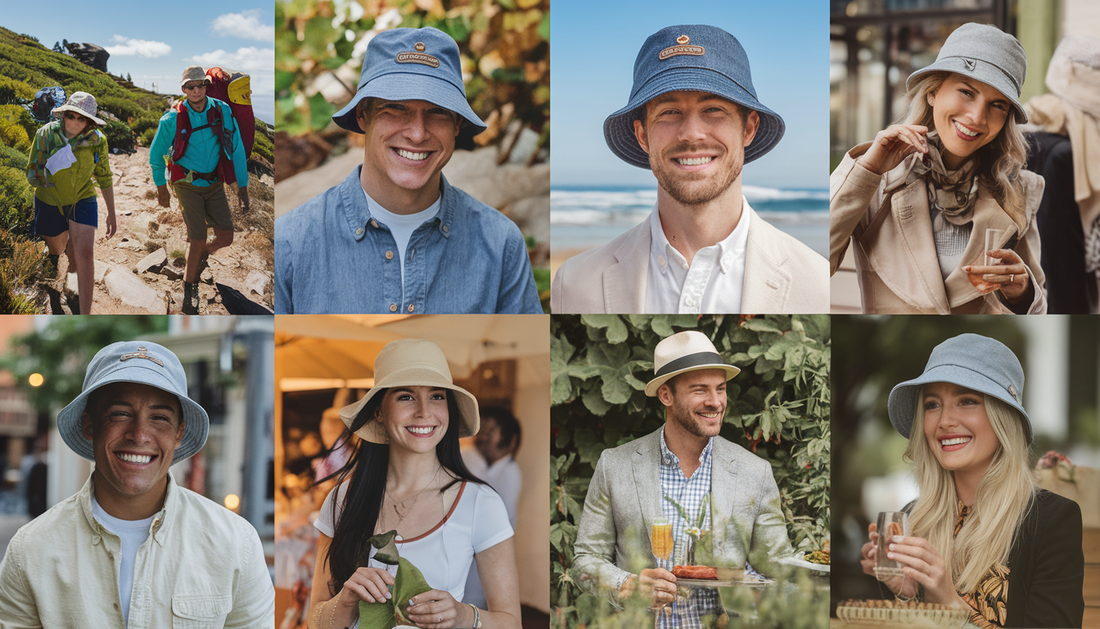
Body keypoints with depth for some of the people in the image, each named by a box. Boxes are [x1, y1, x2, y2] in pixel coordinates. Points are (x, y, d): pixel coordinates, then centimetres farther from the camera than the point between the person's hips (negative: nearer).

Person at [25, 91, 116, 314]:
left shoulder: (97, 140, -16)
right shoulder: (46, 134, -21)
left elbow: (104, 178, -2)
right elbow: (31, 175, -16)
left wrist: (111, 214, 4)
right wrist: (47, 171, -39)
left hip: (82, 200, -1)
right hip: (49, 202, 1)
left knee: (83, 256, -16)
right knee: (56, 246, 22)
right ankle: (55, 253, 64)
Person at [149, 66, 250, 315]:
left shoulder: (223, 112, -6)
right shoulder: (173, 119, -11)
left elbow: (237, 150, 2)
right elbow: (156, 154, 3)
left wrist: (242, 186, 1)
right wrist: (161, 189, 6)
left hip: (214, 183, 3)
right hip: (187, 184, -3)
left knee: (226, 237, -4)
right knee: (197, 240, -9)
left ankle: (198, 258, 30)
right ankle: (189, 289, 12)